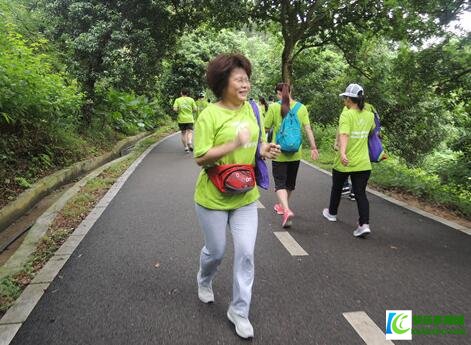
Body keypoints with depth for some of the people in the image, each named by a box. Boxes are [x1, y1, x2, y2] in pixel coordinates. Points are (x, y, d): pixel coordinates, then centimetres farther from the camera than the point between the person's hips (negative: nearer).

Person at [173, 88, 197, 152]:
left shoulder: (177, 100, 1)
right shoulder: (191, 99, 2)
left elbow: (175, 109, -10)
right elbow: (195, 110, -2)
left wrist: (179, 111, 10)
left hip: (181, 119, 1)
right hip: (190, 119, -1)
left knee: (183, 133, 10)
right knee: (190, 131, 1)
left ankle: (186, 147, 11)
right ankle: (189, 142, -28)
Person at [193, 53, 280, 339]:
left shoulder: (250, 108, 1)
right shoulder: (210, 114, -16)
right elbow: (201, 158, -19)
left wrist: (264, 150, -7)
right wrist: (234, 144, -31)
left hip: (246, 196, 4)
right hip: (213, 197, -4)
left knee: (246, 253, 2)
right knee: (216, 251, 13)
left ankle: (239, 311, 21)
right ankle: (204, 281, 49)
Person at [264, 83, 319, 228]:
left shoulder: (274, 107, -10)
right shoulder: (301, 107, 0)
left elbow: (265, 128, -6)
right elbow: (308, 129, -3)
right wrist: (313, 148, 1)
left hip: (279, 152, -4)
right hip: (295, 153, 4)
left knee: (280, 183, 0)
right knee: (290, 182, 20)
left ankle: (287, 210, -20)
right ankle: (282, 205, 39)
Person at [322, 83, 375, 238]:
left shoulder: (346, 114, -14)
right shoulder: (369, 115, 5)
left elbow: (344, 135, -31)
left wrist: (342, 152, -44)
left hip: (344, 162, -4)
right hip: (363, 163, 4)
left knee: (337, 188, 20)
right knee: (360, 193, 5)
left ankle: (332, 213, 40)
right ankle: (364, 224, -9)